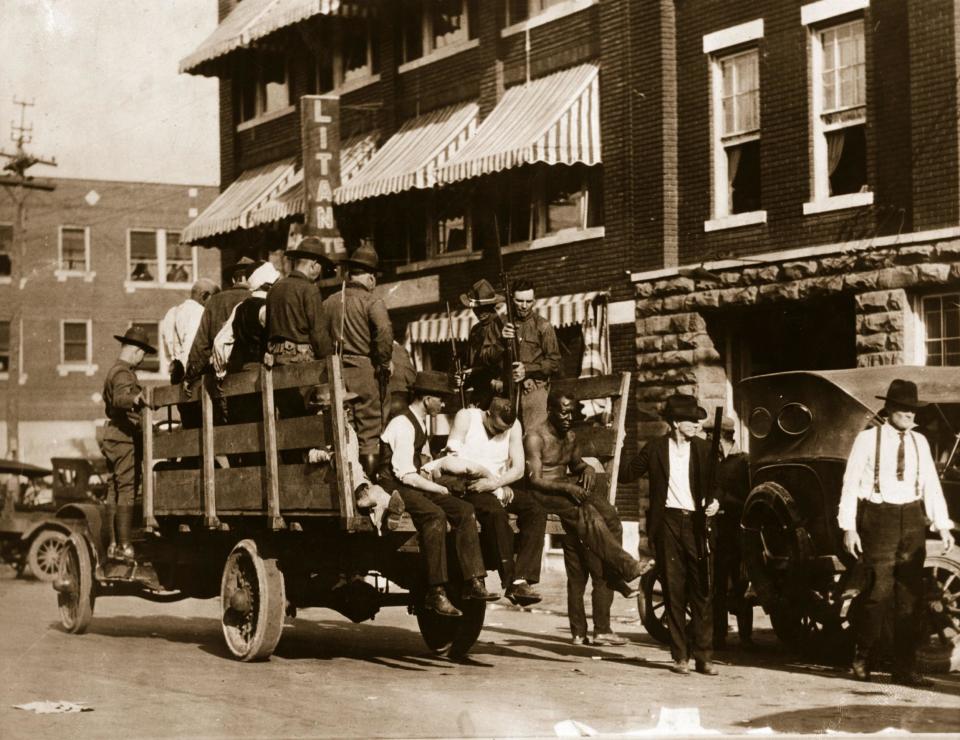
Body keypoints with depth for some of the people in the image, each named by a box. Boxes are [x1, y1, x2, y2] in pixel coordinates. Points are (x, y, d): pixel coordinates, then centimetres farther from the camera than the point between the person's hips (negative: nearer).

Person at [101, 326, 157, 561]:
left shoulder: (113, 371, 22)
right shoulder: (124, 374, -11)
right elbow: (120, 399, -32)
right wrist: (135, 399, -53)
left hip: (113, 434, 11)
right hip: (125, 437, -11)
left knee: (114, 491, 9)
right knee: (127, 491, -12)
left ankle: (113, 544, 10)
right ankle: (124, 546, -16)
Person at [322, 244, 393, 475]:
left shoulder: (329, 302, 7)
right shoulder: (371, 302, -7)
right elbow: (384, 332, -22)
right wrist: (384, 363, -10)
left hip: (336, 370, 5)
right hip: (365, 369, -5)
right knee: (370, 428, 0)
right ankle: (371, 471, -2)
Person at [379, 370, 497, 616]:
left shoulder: (421, 423, 15)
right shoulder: (402, 425, -17)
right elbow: (406, 475, -21)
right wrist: (439, 489, -13)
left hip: (413, 485, 9)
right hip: (393, 487, -9)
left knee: (465, 510, -8)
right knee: (435, 514, -34)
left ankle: (473, 581, -10)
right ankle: (436, 593, -33)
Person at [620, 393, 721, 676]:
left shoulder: (703, 449, 8)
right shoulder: (656, 448, 4)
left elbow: (714, 482, 8)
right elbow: (627, 474, 9)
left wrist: (713, 501, -11)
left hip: (695, 523, 1)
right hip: (667, 522, -1)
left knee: (701, 591, -2)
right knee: (673, 590, 2)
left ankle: (704, 656, 2)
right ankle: (680, 656, 8)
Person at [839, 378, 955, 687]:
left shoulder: (919, 442, 10)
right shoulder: (868, 439, -3)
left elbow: (931, 485, 10)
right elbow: (851, 483, -3)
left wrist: (943, 526, 3)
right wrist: (849, 527, -8)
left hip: (912, 520, 4)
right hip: (878, 519, -4)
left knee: (910, 595, 3)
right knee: (879, 591, -7)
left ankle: (905, 668, 9)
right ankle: (862, 656, 12)